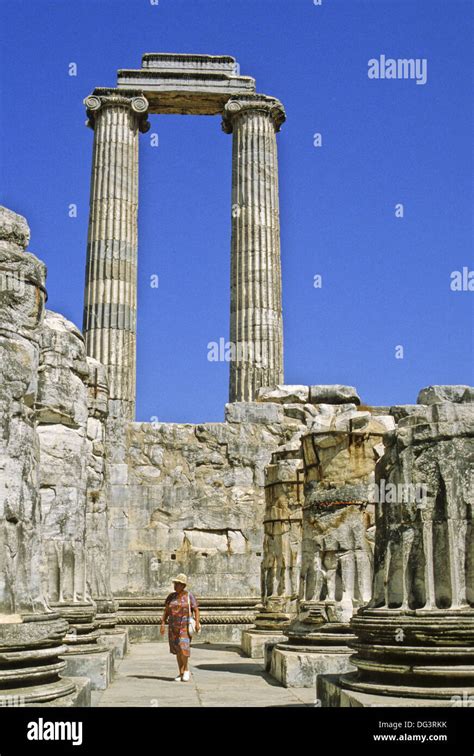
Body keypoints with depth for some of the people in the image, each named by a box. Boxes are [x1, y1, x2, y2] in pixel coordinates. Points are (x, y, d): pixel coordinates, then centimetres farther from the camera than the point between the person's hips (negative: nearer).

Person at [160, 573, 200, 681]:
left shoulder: (189, 595, -4)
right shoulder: (171, 596, 7)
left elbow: (196, 610, -6)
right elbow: (166, 611, 7)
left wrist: (197, 623, -17)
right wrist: (163, 624, -1)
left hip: (186, 625, -4)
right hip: (174, 626, 4)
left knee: (183, 647, -16)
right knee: (177, 649, 3)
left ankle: (186, 670, 2)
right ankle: (181, 673, 10)